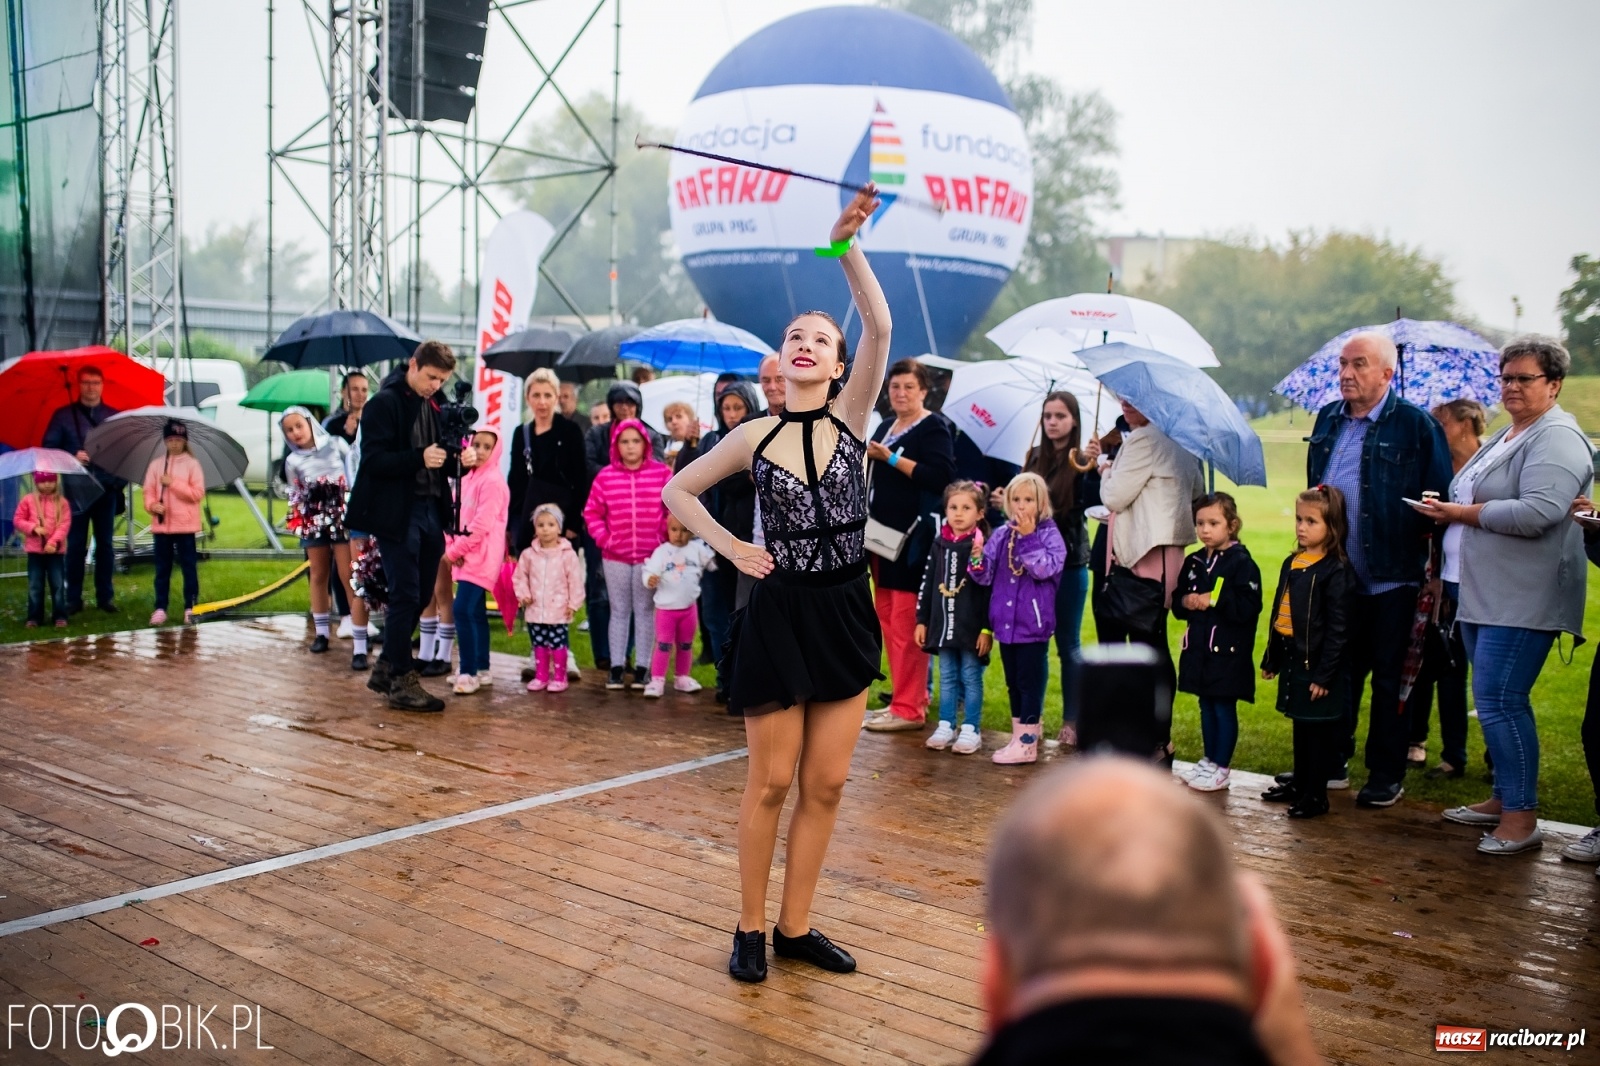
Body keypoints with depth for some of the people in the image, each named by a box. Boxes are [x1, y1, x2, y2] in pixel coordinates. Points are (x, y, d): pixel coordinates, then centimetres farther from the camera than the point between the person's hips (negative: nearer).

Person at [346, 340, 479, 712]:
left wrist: (462, 459, -3)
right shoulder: (384, 403, -8)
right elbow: (373, 460, -16)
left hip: (430, 510, 8)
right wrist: (419, 458, -27)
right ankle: (401, 681, 6)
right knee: (406, 595, -4)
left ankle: (386, 668, 27)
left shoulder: (433, 406, 14)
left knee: (420, 595, 12)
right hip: (396, 513, -7)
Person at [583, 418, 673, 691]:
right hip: (615, 556, 2)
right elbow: (592, 513, 6)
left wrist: (663, 538, -5)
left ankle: (642, 667, 11)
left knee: (645, 611, 5)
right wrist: (603, 538, -4)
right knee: (619, 611, 9)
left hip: (650, 555, -1)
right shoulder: (605, 476, 0)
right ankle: (616, 667, 13)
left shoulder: (662, 473, -3)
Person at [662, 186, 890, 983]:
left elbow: (880, 328, -15)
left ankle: (795, 925, 22)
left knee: (826, 782, 8)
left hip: (845, 613, 2)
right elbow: (677, 490, 10)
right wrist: (732, 549, 0)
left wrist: (846, 244, -24)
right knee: (772, 781, 5)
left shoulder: (852, 416, 0)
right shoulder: (754, 436, -1)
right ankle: (750, 926, 20)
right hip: (779, 613, -2)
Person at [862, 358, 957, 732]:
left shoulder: (933, 428, -6)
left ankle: (908, 709, -1)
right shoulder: (886, 426, 18)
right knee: (886, 618, 11)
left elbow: (941, 475, -20)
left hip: (913, 538, -9)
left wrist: (891, 458, -20)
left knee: (905, 624, -8)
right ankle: (909, 698, 22)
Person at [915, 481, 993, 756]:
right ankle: (946, 726, 20)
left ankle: (971, 730, 12)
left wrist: (987, 628, -14)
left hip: (972, 627, -5)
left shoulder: (983, 546, -9)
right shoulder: (940, 544, 7)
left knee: (971, 678, 4)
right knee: (947, 677, 12)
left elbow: (989, 589, -11)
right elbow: (927, 584, 12)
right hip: (943, 624, 5)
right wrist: (922, 620, 10)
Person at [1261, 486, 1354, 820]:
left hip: (1319, 665, -8)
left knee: (1319, 730, 2)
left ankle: (1316, 795, 11)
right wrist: (1271, 659, 16)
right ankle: (1299, 783, 31)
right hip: (1292, 658, 8)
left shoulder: (1336, 571, -14)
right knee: (1300, 726, 19)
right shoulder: (1291, 563, 10)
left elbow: (1338, 629, -15)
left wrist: (1325, 675, -17)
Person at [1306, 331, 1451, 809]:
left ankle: (1387, 776, 15)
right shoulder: (1327, 420, 10)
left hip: (1390, 578, -5)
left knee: (1388, 678, 4)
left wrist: (1423, 555, -10)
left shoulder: (1416, 425, -8)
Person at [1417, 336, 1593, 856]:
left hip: (1521, 599, -9)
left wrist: (1461, 513, -15)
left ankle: (1522, 817, 1)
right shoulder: (1504, 438, 19)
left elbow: (1537, 513, -24)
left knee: (1499, 702, -9)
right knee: (1495, 702, 15)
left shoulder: (1557, 438, -11)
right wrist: (1448, 511, 5)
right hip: (1482, 594, 9)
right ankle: (1504, 799, 25)